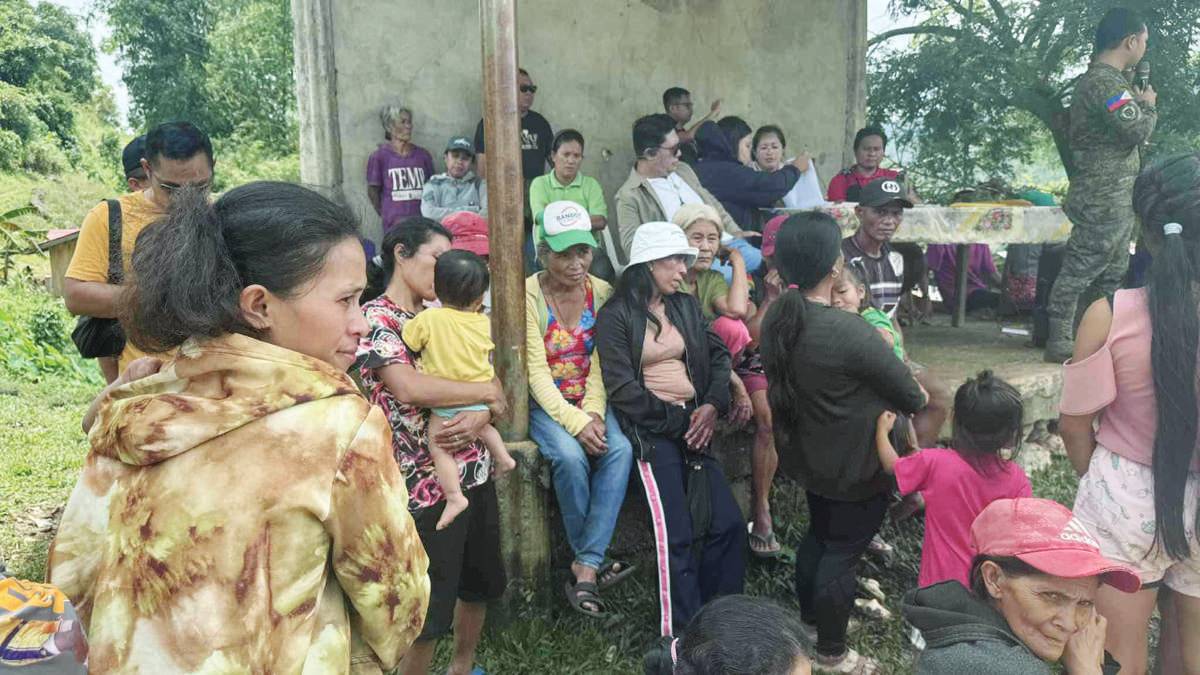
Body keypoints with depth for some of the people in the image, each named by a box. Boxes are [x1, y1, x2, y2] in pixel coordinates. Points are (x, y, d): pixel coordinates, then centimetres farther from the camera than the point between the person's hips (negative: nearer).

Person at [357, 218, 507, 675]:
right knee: (429, 607, 5)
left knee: (479, 583, 21)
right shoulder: (376, 318, -12)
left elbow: (480, 379, 9)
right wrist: (488, 392, -14)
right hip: (426, 482, -7)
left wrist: (482, 414, -15)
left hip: (475, 471, 7)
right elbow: (408, 387, -27)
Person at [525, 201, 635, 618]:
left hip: (590, 400, 3)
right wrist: (575, 423, -22)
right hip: (545, 403, -3)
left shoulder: (602, 293, 1)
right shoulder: (530, 295, -10)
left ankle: (586, 567, -22)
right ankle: (592, 561, -9)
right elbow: (537, 372, -13)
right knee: (571, 456, -31)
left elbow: (600, 364, -3)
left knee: (620, 449, -25)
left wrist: (594, 414, -19)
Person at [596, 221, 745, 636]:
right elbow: (621, 388, -9)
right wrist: (676, 420, -12)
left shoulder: (686, 307, 17)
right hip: (650, 428, -5)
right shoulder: (615, 316, -2)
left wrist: (713, 406, -6)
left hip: (694, 422, 6)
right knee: (676, 535, -14)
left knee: (728, 524, -5)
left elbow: (718, 356, 12)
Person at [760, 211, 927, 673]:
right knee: (842, 553, 10)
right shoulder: (850, 332, -31)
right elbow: (911, 397, -19)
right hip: (856, 466, -7)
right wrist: (918, 397, 5)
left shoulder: (776, 320, -8)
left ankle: (809, 622, 45)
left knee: (818, 536, 26)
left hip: (808, 458, 7)